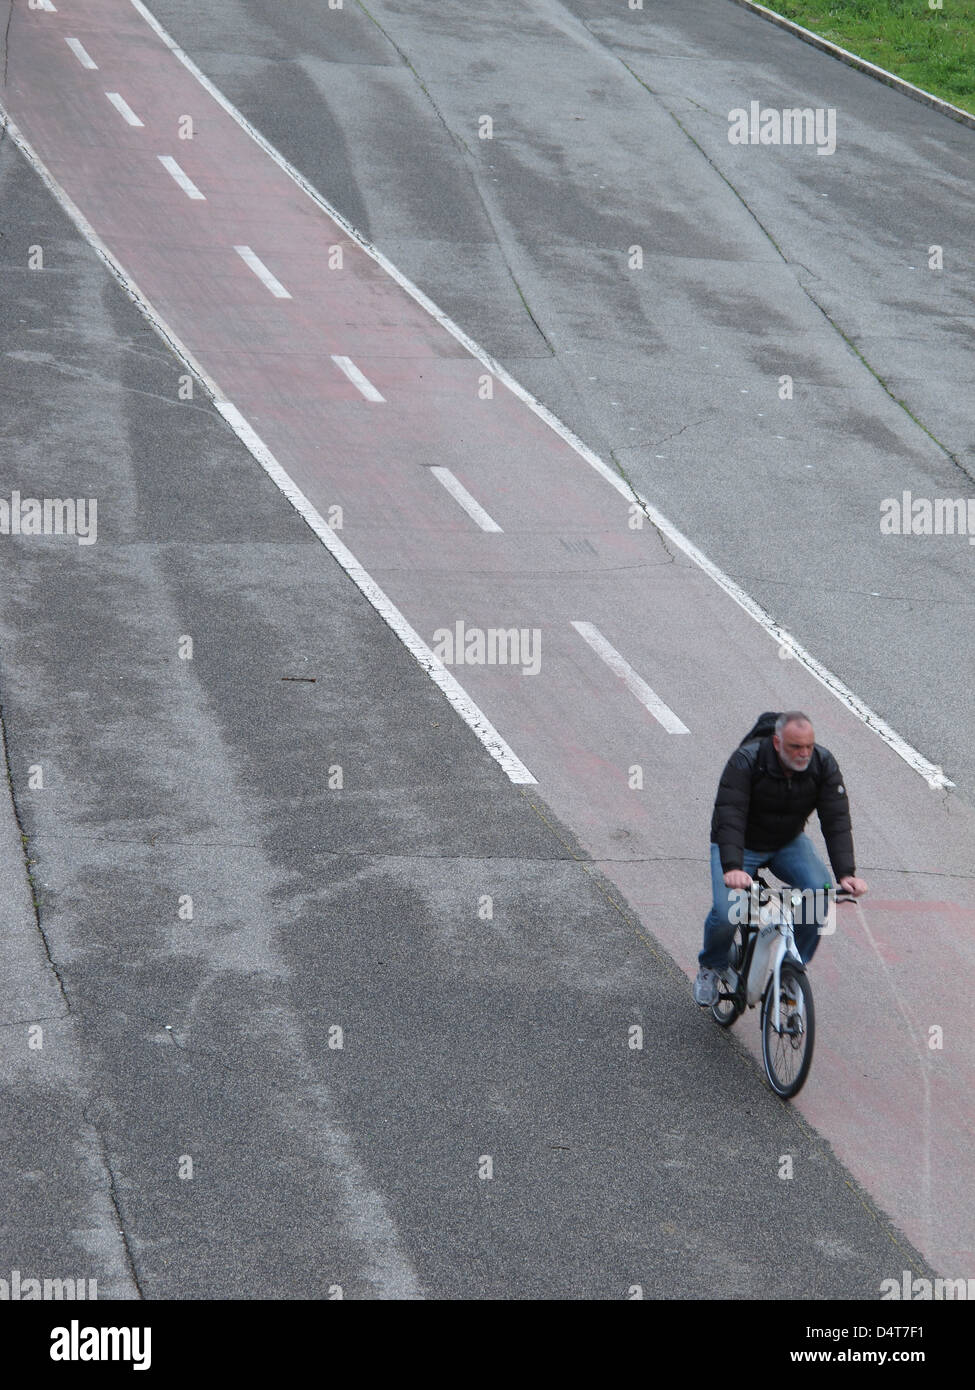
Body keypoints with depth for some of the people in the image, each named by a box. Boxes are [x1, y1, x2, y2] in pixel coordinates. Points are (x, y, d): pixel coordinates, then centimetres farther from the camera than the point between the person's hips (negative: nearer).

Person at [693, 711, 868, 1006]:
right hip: (739, 847, -3)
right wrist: (732, 868, -51)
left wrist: (846, 874, -34)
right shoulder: (746, 761, -28)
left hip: (788, 843, 3)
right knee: (727, 912, -25)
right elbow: (729, 816, -36)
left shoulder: (823, 764, -17)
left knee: (820, 890, -25)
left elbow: (837, 820, -21)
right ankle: (712, 967, 9)